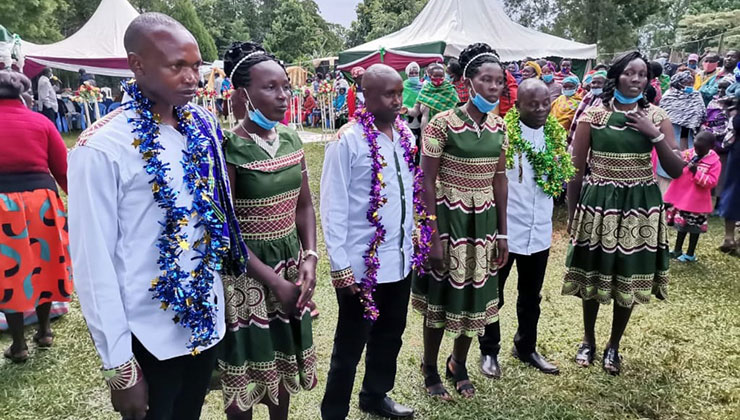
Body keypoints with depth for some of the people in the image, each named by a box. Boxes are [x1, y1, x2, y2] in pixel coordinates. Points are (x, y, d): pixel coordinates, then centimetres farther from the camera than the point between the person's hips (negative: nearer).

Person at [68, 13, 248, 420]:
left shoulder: (204, 127, -1)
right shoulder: (102, 147, -18)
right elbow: (94, 261, -16)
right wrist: (118, 364, -13)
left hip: (206, 318, 5)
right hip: (148, 333, -5)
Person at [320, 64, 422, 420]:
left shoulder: (405, 134, 5)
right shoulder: (347, 140, -14)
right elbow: (333, 207, -15)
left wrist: (413, 241, 11)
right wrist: (339, 264, -16)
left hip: (401, 258, 7)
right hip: (362, 264, -6)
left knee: (390, 335, 22)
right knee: (350, 344, 10)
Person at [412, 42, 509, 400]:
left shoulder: (499, 127, 4)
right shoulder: (442, 123, -14)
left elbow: (499, 179, 10)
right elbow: (427, 182, -13)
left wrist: (502, 232, 9)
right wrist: (435, 235, -15)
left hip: (484, 221, 5)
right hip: (448, 219, -5)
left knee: (475, 295, 15)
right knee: (442, 296, 8)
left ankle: (458, 365, 39)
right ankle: (430, 368, 32)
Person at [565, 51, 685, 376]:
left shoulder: (657, 117, 2)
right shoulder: (593, 115, -4)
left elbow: (676, 171, -2)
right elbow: (577, 170, -1)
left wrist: (655, 136, -14)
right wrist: (571, 214, 0)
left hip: (640, 206, 2)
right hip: (598, 203, -1)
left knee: (629, 279, 10)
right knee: (592, 275, 10)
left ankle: (613, 346, 32)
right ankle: (588, 340, 33)